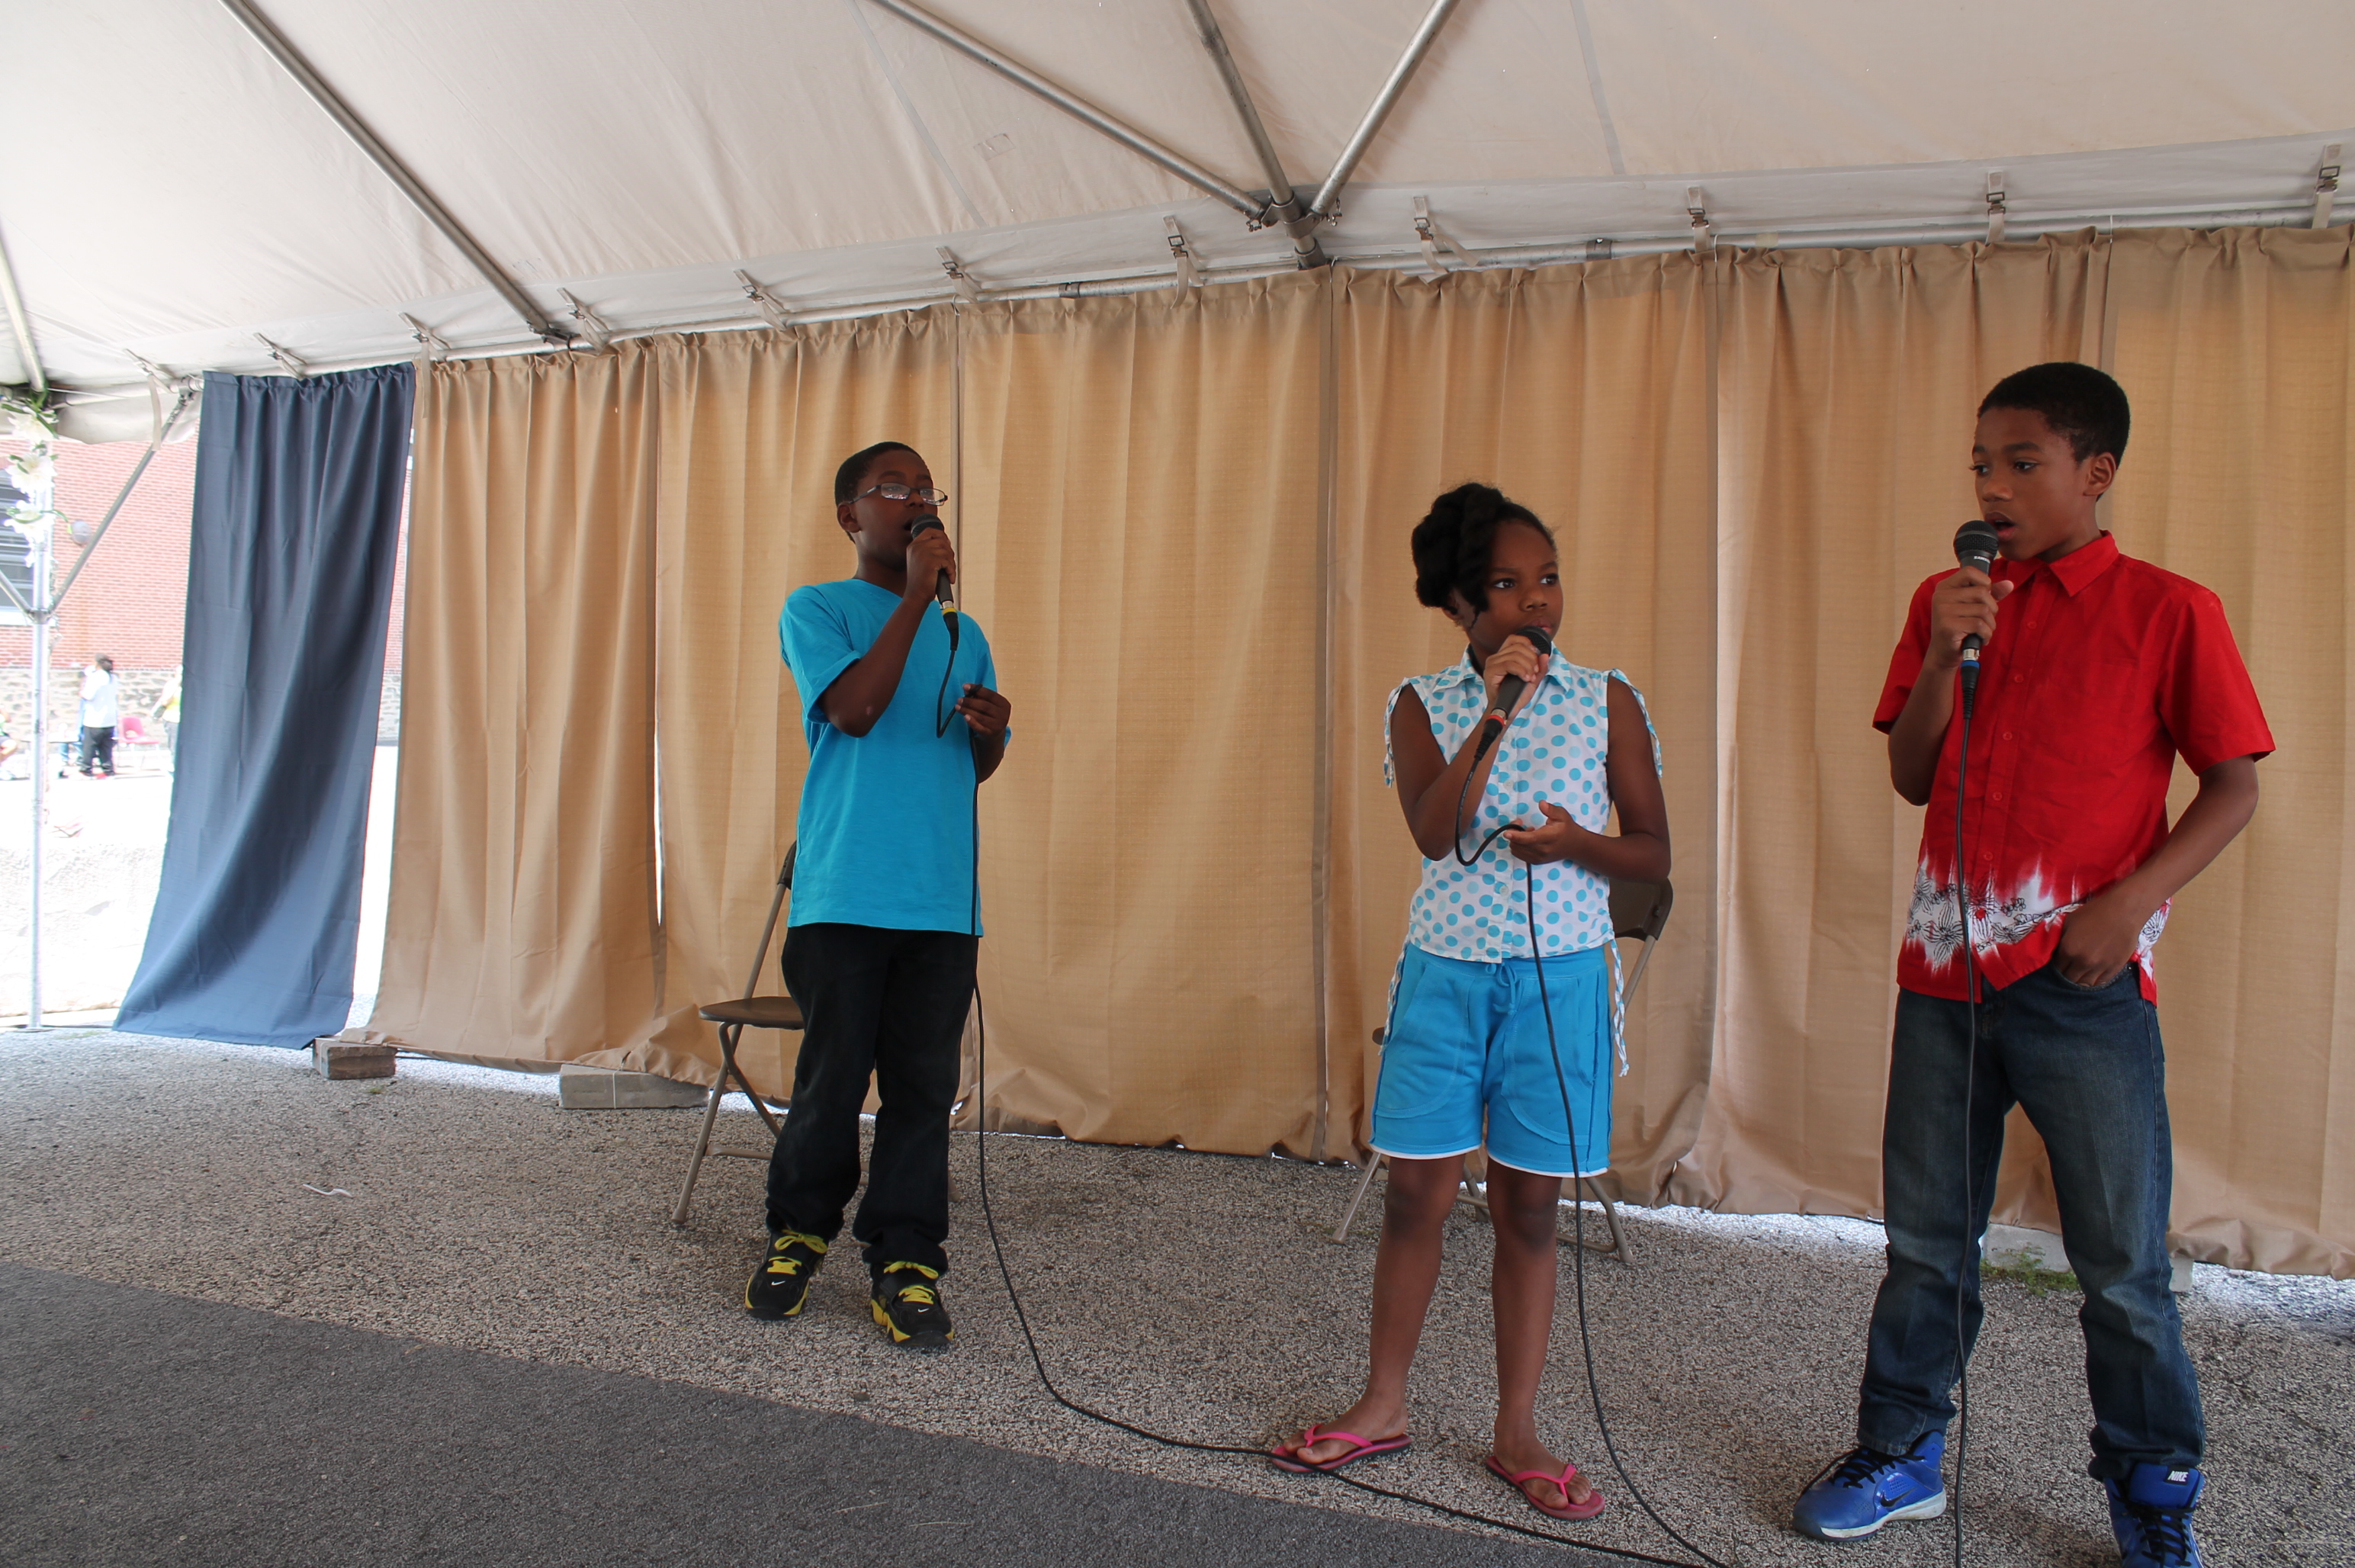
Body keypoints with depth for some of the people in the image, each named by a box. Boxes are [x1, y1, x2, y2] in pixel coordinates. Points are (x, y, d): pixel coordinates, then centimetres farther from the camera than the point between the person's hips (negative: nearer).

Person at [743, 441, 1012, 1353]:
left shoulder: (963, 634, 19)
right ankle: (798, 1232, 25)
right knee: (833, 1078, 2)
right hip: (843, 892, -4)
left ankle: (906, 1264, 12)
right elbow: (855, 707, -14)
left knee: (924, 1086, 3)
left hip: (943, 898, 4)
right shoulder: (816, 610, 4)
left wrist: (991, 728, 0)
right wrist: (916, 596, -12)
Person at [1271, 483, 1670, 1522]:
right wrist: (1497, 710, -19)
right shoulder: (1425, 703, 2)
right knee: (1416, 1193, 6)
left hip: (1559, 976, 0)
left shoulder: (1607, 701, 2)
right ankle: (1383, 1406, 24)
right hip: (1445, 970, 0)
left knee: (1527, 1205, 7)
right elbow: (1434, 832, -14)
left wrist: (1576, 842, -16)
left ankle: (1516, 1433, 21)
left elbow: (1654, 853, 4)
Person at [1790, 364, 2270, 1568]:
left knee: (2121, 1261, 6)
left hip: (2083, 982, -4)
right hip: (1945, 970, 4)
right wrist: (1945, 657, -7)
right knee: (1926, 1239, 14)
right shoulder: (1947, 601, 9)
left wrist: (2133, 900, -13)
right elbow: (1910, 779, 7)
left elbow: (2235, 785, -1)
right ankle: (1899, 1455, 29)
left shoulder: (2168, 610, -2)